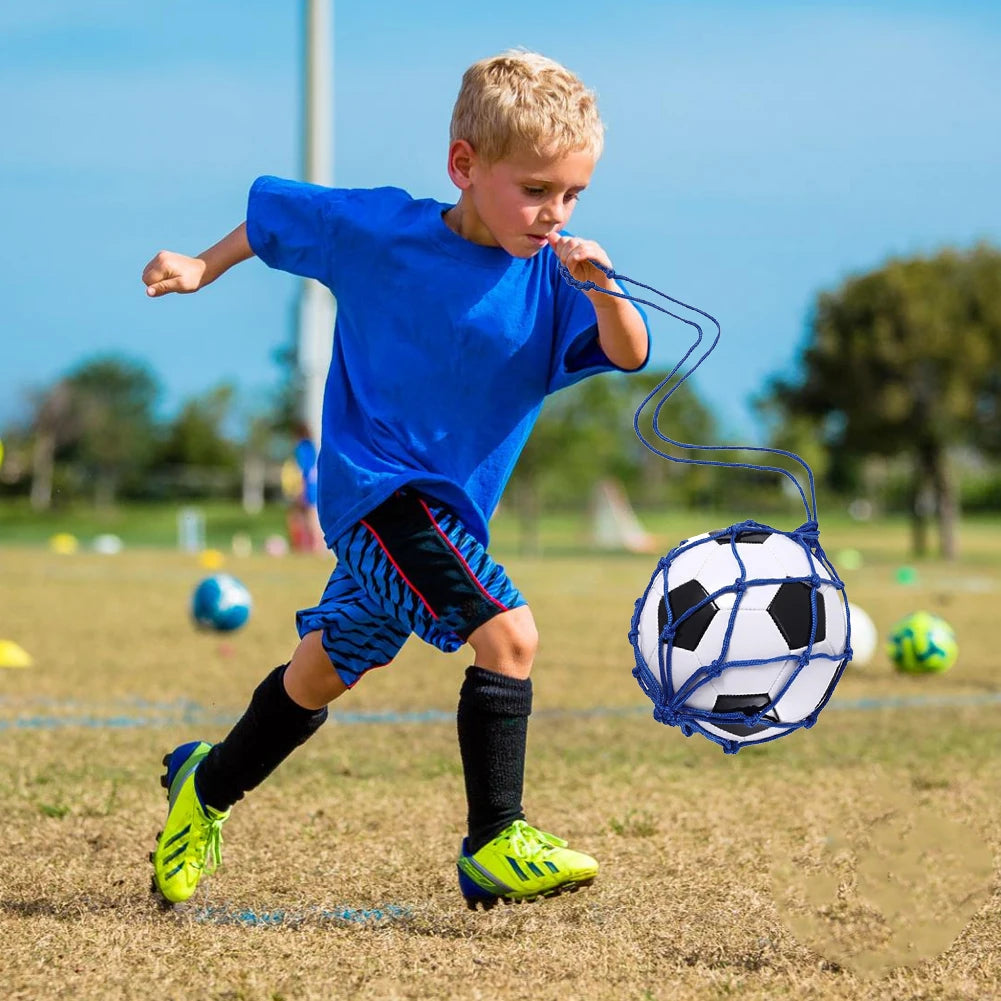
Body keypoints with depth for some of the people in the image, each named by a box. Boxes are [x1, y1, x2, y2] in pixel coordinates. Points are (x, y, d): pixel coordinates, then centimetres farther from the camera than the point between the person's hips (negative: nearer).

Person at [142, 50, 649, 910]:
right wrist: (201, 269, 8)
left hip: (451, 505, 5)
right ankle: (495, 847, -19)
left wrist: (602, 291, -37)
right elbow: (276, 210, 7)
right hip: (377, 488, -5)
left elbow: (628, 355, -20)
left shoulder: (554, 276, -6)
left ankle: (207, 785, 44)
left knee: (326, 670, 21)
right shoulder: (377, 229, -11)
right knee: (507, 633, -24)